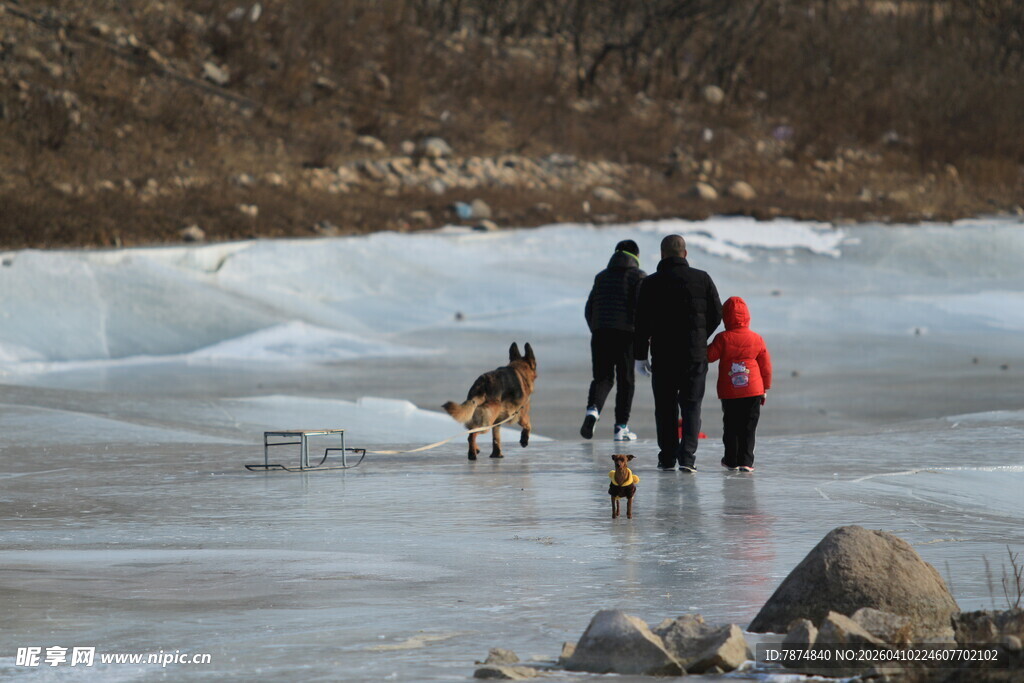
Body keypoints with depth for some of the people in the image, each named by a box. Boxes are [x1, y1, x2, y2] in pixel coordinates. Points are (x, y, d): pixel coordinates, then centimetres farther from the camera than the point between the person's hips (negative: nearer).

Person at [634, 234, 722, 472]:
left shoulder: (650, 283, -2)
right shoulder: (702, 279, 0)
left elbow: (641, 323, -2)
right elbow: (716, 315, 5)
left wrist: (640, 355, 5)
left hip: (663, 354, 0)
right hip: (695, 354, 0)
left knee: (665, 406, 8)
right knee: (691, 405, 5)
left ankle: (667, 457, 7)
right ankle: (687, 456, -6)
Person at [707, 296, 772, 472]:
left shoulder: (723, 339, -8)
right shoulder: (757, 339, 0)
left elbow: (709, 356, -6)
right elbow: (766, 366, 5)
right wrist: (765, 388, 15)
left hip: (729, 392, -1)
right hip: (753, 391, 1)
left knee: (730, 426, 12)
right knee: (748, 428, 4)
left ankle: (731, 460, 18)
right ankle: (745, 461, 0)